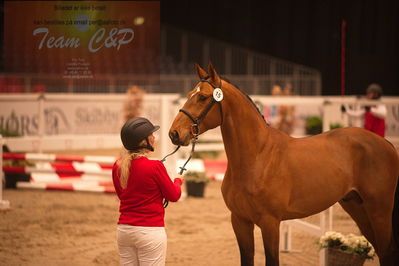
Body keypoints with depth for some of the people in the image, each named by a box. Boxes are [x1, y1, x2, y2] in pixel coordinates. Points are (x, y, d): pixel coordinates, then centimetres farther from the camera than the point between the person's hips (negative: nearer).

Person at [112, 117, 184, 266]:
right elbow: (174, 196, -4)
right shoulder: (155, 167, -17)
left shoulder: (117, 167, 0)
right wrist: (178, 181, 18)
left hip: (124, 230, 6)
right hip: (150, 230, -6)